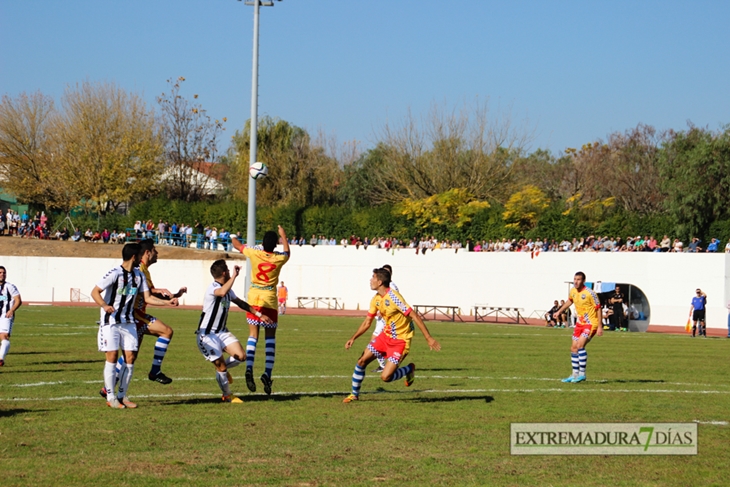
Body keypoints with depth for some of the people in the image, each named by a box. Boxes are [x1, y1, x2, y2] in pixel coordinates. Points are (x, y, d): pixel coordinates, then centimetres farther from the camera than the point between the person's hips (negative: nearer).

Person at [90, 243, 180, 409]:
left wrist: (167, 302, -3)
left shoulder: (139, 275, 8)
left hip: (128, 322, 6)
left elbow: (148, 298, 10)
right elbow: (95, 292, -15)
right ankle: (110, 397, -1)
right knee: (112, 356, -9)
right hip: (110, 322, -6)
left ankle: (122, 395, 10)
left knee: (130, 357, 0)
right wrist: (104, 305, -34)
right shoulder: (115, 274, -15)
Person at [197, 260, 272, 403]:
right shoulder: (213, 288, -20)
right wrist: (234, 275, -37)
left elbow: (240, 303, 22)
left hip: (221, 332, 8)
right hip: (207, 334, -8)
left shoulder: (227, 289, 8)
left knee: (241, 356, -8)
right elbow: (222, 292, -45)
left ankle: (222, 368, 22)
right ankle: (227, 396, 15)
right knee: (221, 366, -6)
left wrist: (259, 315, 20)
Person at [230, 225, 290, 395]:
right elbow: (287, 252, 20)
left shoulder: (254, 253, -8)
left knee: (253, 335, 3)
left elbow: (236, 244, 9)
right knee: (270, 338, 7)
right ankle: (267, 373, -4)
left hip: (254, 298, 1)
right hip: (270, 299, -1)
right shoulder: (279, 258, -6)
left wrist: (234, 238, 33)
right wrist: (283, 236, 35)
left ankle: (249, 369, -16)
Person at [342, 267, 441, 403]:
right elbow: (367, 322, 15)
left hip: (400, 340, -8)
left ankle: (409, 369, 14)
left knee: (385, 377, -14)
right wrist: (353, 338, 6)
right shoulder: (376, 299, 3)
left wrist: (429, 338, -27)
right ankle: (354, 394, 20)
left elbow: (414, 316, -24)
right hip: (386, 336, 8)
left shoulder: (393, 297, -24)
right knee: (362, 361, 2)